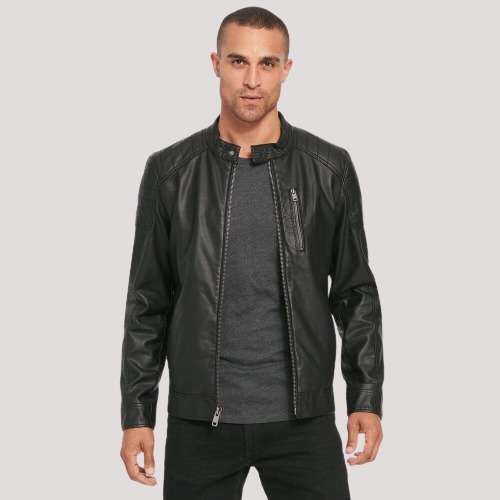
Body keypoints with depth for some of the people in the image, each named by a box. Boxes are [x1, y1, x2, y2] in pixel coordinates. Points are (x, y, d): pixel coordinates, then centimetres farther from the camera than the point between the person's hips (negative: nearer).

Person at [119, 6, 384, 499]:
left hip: (303, 417, 0)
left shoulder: (330, 169, 1)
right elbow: (148, 303, 4)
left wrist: (366, 399, -1)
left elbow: (355, 292, 5)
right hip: (199, 420, 0)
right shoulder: (169, 171, 1)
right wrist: (136, 415, 1)